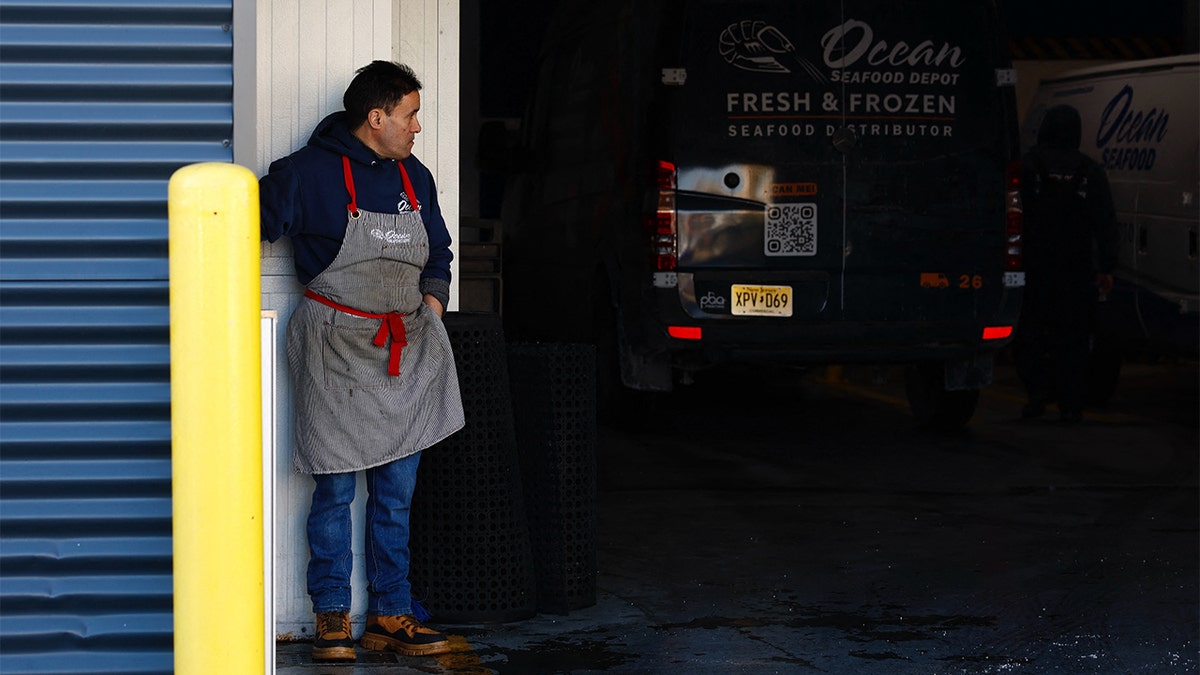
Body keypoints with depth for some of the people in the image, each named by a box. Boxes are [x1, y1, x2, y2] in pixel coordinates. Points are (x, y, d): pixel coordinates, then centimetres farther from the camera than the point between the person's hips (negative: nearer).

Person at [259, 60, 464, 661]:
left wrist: (432, 300, 10)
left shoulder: (414, 178, 12)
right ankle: (332, 617, 9)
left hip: (406, 352, 5)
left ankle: (390, 616, 13)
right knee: (335, 490, -1)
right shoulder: (309, 173, -7)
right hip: (336, 350, -5)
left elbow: (438, 251, 25)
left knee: (396, 492, 6)